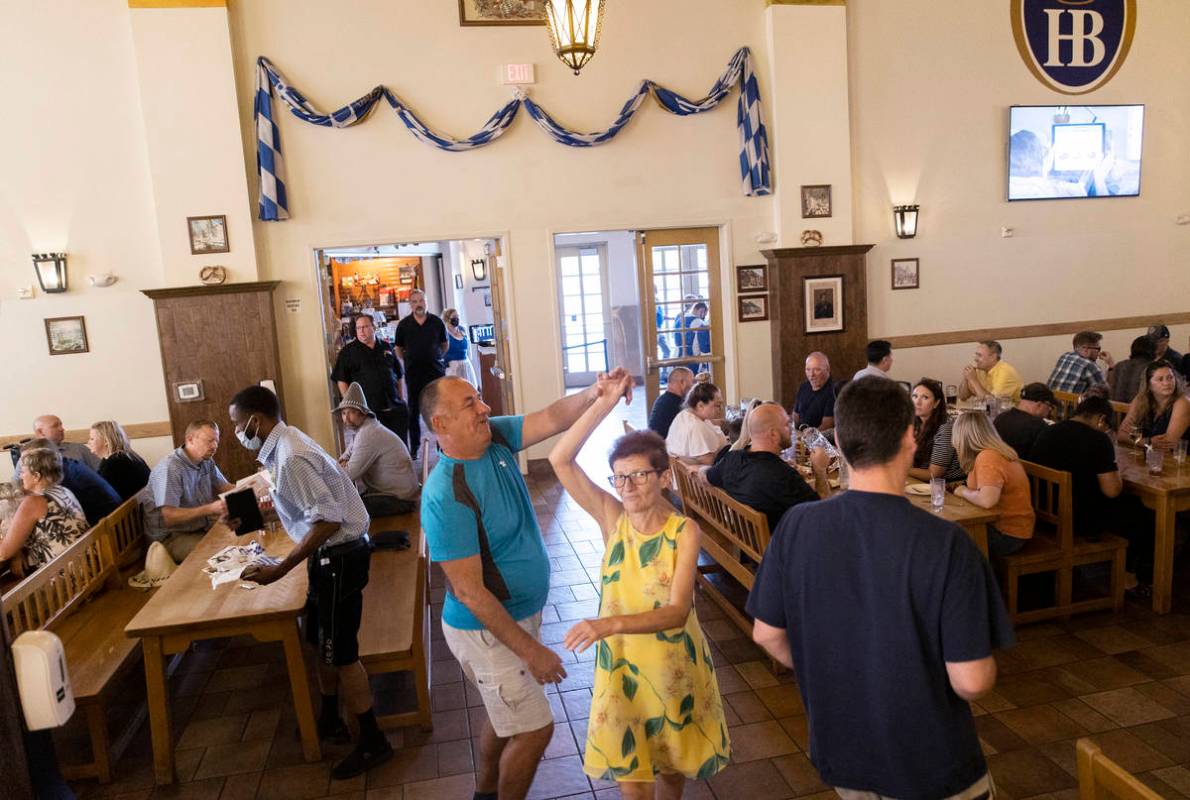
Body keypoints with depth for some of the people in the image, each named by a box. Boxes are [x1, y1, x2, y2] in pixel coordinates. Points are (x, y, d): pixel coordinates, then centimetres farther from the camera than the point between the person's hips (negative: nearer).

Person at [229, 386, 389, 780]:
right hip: (331, 554, 10)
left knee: (340, 653, 1)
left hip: (339, 557, -10)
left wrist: (280, 569, -25)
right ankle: (330, 721, 40)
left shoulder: (291, 458, -25)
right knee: (322, 642, 22)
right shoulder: (284, 444, 7)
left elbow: (327, 520, -28)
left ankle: (373, 742, 15)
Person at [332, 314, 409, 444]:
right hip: (369, 410, -3)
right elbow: (341, 380, 0)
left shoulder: (386, 347, 13)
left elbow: (400, 375, 18)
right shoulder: (348, 351, 3)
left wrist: (402, 399, 11)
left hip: (395, 409, 4)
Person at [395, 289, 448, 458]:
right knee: (414, 412, 5)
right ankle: (414, 449, 14)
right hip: (414, 373, 0)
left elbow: (445, 344, 15)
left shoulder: (436, 322, 1)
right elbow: (399, 348, 12)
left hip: (436, 370, 0)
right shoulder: (404, 325, 0)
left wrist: (436, 358, 10)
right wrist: (410, 361, 6)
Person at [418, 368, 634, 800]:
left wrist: (594, 393, -30)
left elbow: (552, 419, -9)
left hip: (521, 613, 8)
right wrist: (531, 650, -22)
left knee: (506, 713, 26)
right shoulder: (446, 495, -29)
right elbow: (469, 591, -26)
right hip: (487, 629, -8)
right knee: (533, 730, 5)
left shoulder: (495, 439, -6)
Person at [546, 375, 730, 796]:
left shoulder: (684, 531, -19)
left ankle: (669, 795, 51)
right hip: (621, 663, 1)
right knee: (631, 778, 9)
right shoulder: (613, 518, -12)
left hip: (674, 662, -1)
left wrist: (611, 623, -41)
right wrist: (604, 404, -27)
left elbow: (677, 611, -27)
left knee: (673, 765, 22)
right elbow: (560, 460, -22)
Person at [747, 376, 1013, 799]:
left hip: (837, 752, 3)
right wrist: (985, 668, 1)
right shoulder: (946, 543, -25)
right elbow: (971, 681, -21)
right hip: (930, 764, -2)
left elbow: (767, 635, -5)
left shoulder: (796, 526, -16)